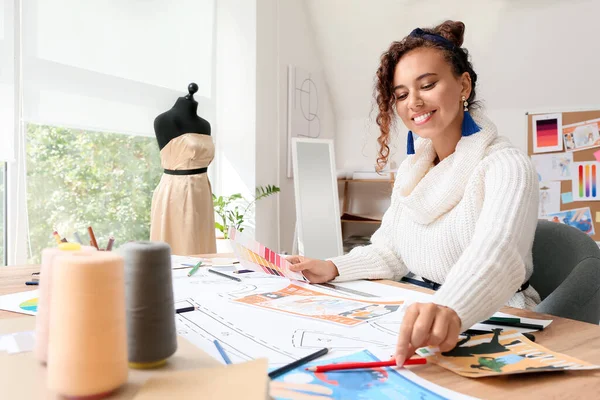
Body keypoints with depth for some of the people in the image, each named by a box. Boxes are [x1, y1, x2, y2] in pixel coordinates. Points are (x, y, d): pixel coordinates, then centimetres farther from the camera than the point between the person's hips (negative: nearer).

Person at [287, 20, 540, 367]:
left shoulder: (506, 166, -14)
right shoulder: (412, 169, 8)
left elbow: (495, 254, -32)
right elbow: (390, 251, 10)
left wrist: (450, 310, -51)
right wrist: (333, 269, -5)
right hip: (422, 325, 6)